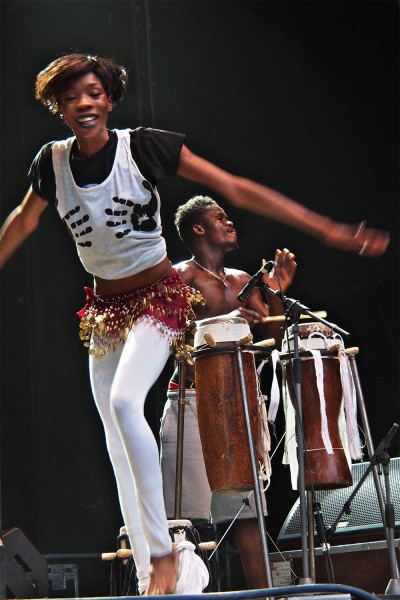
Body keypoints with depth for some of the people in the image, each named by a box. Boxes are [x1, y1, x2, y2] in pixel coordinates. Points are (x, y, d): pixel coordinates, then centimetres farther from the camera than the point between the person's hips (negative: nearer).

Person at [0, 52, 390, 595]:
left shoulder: (144, 147, -16)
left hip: (157, 297, -5)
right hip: (105, 307, 5)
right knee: (118, 448, 4)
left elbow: (236, 190, -15)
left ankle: (163, 550, -18)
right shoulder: (53, 162, -5)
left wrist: (327, 230, -18)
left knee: (125, 402, -29)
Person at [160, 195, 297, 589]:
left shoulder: (241, 281, 21)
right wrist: (224, 320, -25)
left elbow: (272, 339, 19)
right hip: (192, 401, -7)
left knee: (248, 509, 4)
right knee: (185, 511, -12)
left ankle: (260, 591, 5)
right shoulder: (182, 275, 1)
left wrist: (277, 293, 5)